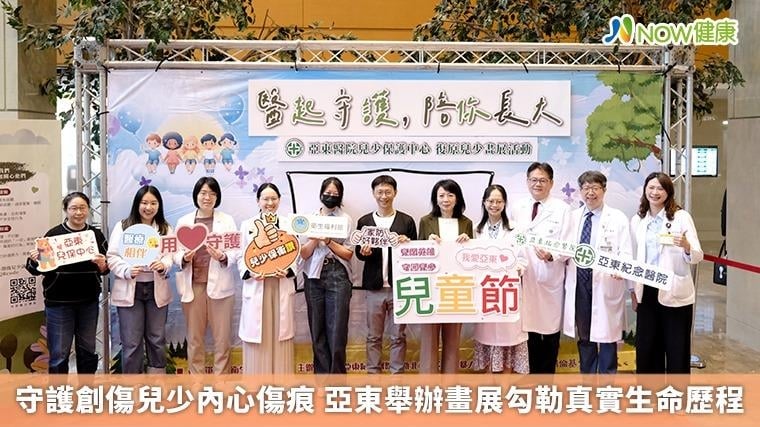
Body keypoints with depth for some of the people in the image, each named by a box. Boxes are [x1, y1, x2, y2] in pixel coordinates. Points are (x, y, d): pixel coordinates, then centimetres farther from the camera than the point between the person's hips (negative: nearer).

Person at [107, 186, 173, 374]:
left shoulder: (165, 229, 9)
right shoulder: (123, 226, 1)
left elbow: (170, 254, -1)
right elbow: (112, 257, -4)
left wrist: (163, 265, -23)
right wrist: (127, 271, -22)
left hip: (156, 289, 2)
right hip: (129, 290, -2)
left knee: (157, 340, 10)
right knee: (131, 343, 2)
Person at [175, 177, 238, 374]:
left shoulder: (227, 220, 5)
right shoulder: (183, 221, 9)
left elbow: (235, 252, 1)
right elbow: (176, 252, 7)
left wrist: (223, 258, -19)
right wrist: (184, 258, -14)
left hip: (219, 285, -1)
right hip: (192, 285, 1)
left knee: (222, 339, 2)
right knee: (194, 339, 7)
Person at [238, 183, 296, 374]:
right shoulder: (247, 225, 7)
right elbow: (241, 257, 5)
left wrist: (288, 271, -12)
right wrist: (250, 273, -13)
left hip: (282, 288, 1)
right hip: (256, 288, 0)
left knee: (280, 337, 4)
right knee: (257, 337, 1)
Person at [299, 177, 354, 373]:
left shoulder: (345, 219, 3)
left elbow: (348, 254, 0)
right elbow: (303, 253, 5)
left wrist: (329, 241, -12)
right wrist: (315, 239, -11)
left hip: (337, 276, -2)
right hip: (314, 276, 2)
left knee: (337, 330, -4)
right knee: (317, 330, 6)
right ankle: (322, 376, 17)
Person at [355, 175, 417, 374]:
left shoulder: (407, 221, 3)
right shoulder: (364, 221, 6)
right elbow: (358, 252, 6)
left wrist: (407, 244, -16)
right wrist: (364, 252, -16)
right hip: (374, 287, 1)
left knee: (398, 335, 7)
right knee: (373, 336, 9)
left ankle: (397, 374, 18)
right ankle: (373, 373, 19)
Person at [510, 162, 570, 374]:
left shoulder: (562, 209, 0)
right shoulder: (517, 208, 11)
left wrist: (551, 255, -23)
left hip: (550, 278, -2)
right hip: (525, 276, 3)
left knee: (549, 329, 4)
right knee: (529, 326, 6)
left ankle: (547, 377, 16)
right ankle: (533, 374, 19)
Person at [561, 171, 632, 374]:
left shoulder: (618, 218, 1)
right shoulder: (572, 217, 11)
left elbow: (625, 253, -5)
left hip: (606, 283, -3)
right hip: (578, 283, 3)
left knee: (606, 334, 3)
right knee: (583, 336, 12)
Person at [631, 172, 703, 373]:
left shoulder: (681, 217, -6)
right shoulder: (637, 220, 7)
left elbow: (697, 257, -10)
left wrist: (686, 247, -31)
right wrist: (633, 291, 12)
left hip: (674, 293, -4)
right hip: (647, 292, 4)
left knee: (677, 348, 4)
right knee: (646, 347, 11)